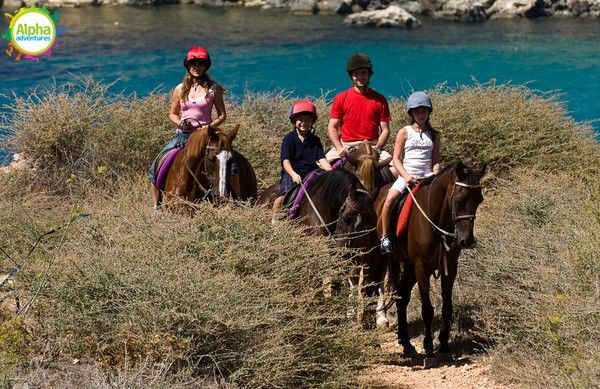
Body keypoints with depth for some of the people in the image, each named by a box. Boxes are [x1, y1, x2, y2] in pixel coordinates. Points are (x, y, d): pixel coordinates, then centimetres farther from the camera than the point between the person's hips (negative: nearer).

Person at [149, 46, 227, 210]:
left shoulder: (213, 89, 2)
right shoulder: (180, 89, 8)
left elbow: (222, 115, 4)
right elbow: (172, 113, 16)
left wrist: (210, 126, -14)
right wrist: (180, 123, -6)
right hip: (182, 134, 3)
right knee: (156, 167, -9)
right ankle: (156, 206, 2)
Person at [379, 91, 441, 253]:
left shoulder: (434, 135, 14)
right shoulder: (404, 133, 5)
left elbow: (436, 161, 13)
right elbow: (396, 159, 0)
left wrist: (435, 175, -7)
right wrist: (406, 176, -15)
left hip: (427, 177, 3)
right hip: (406, 176, -3)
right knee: (389, 200, -27)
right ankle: (384, 237, -13)